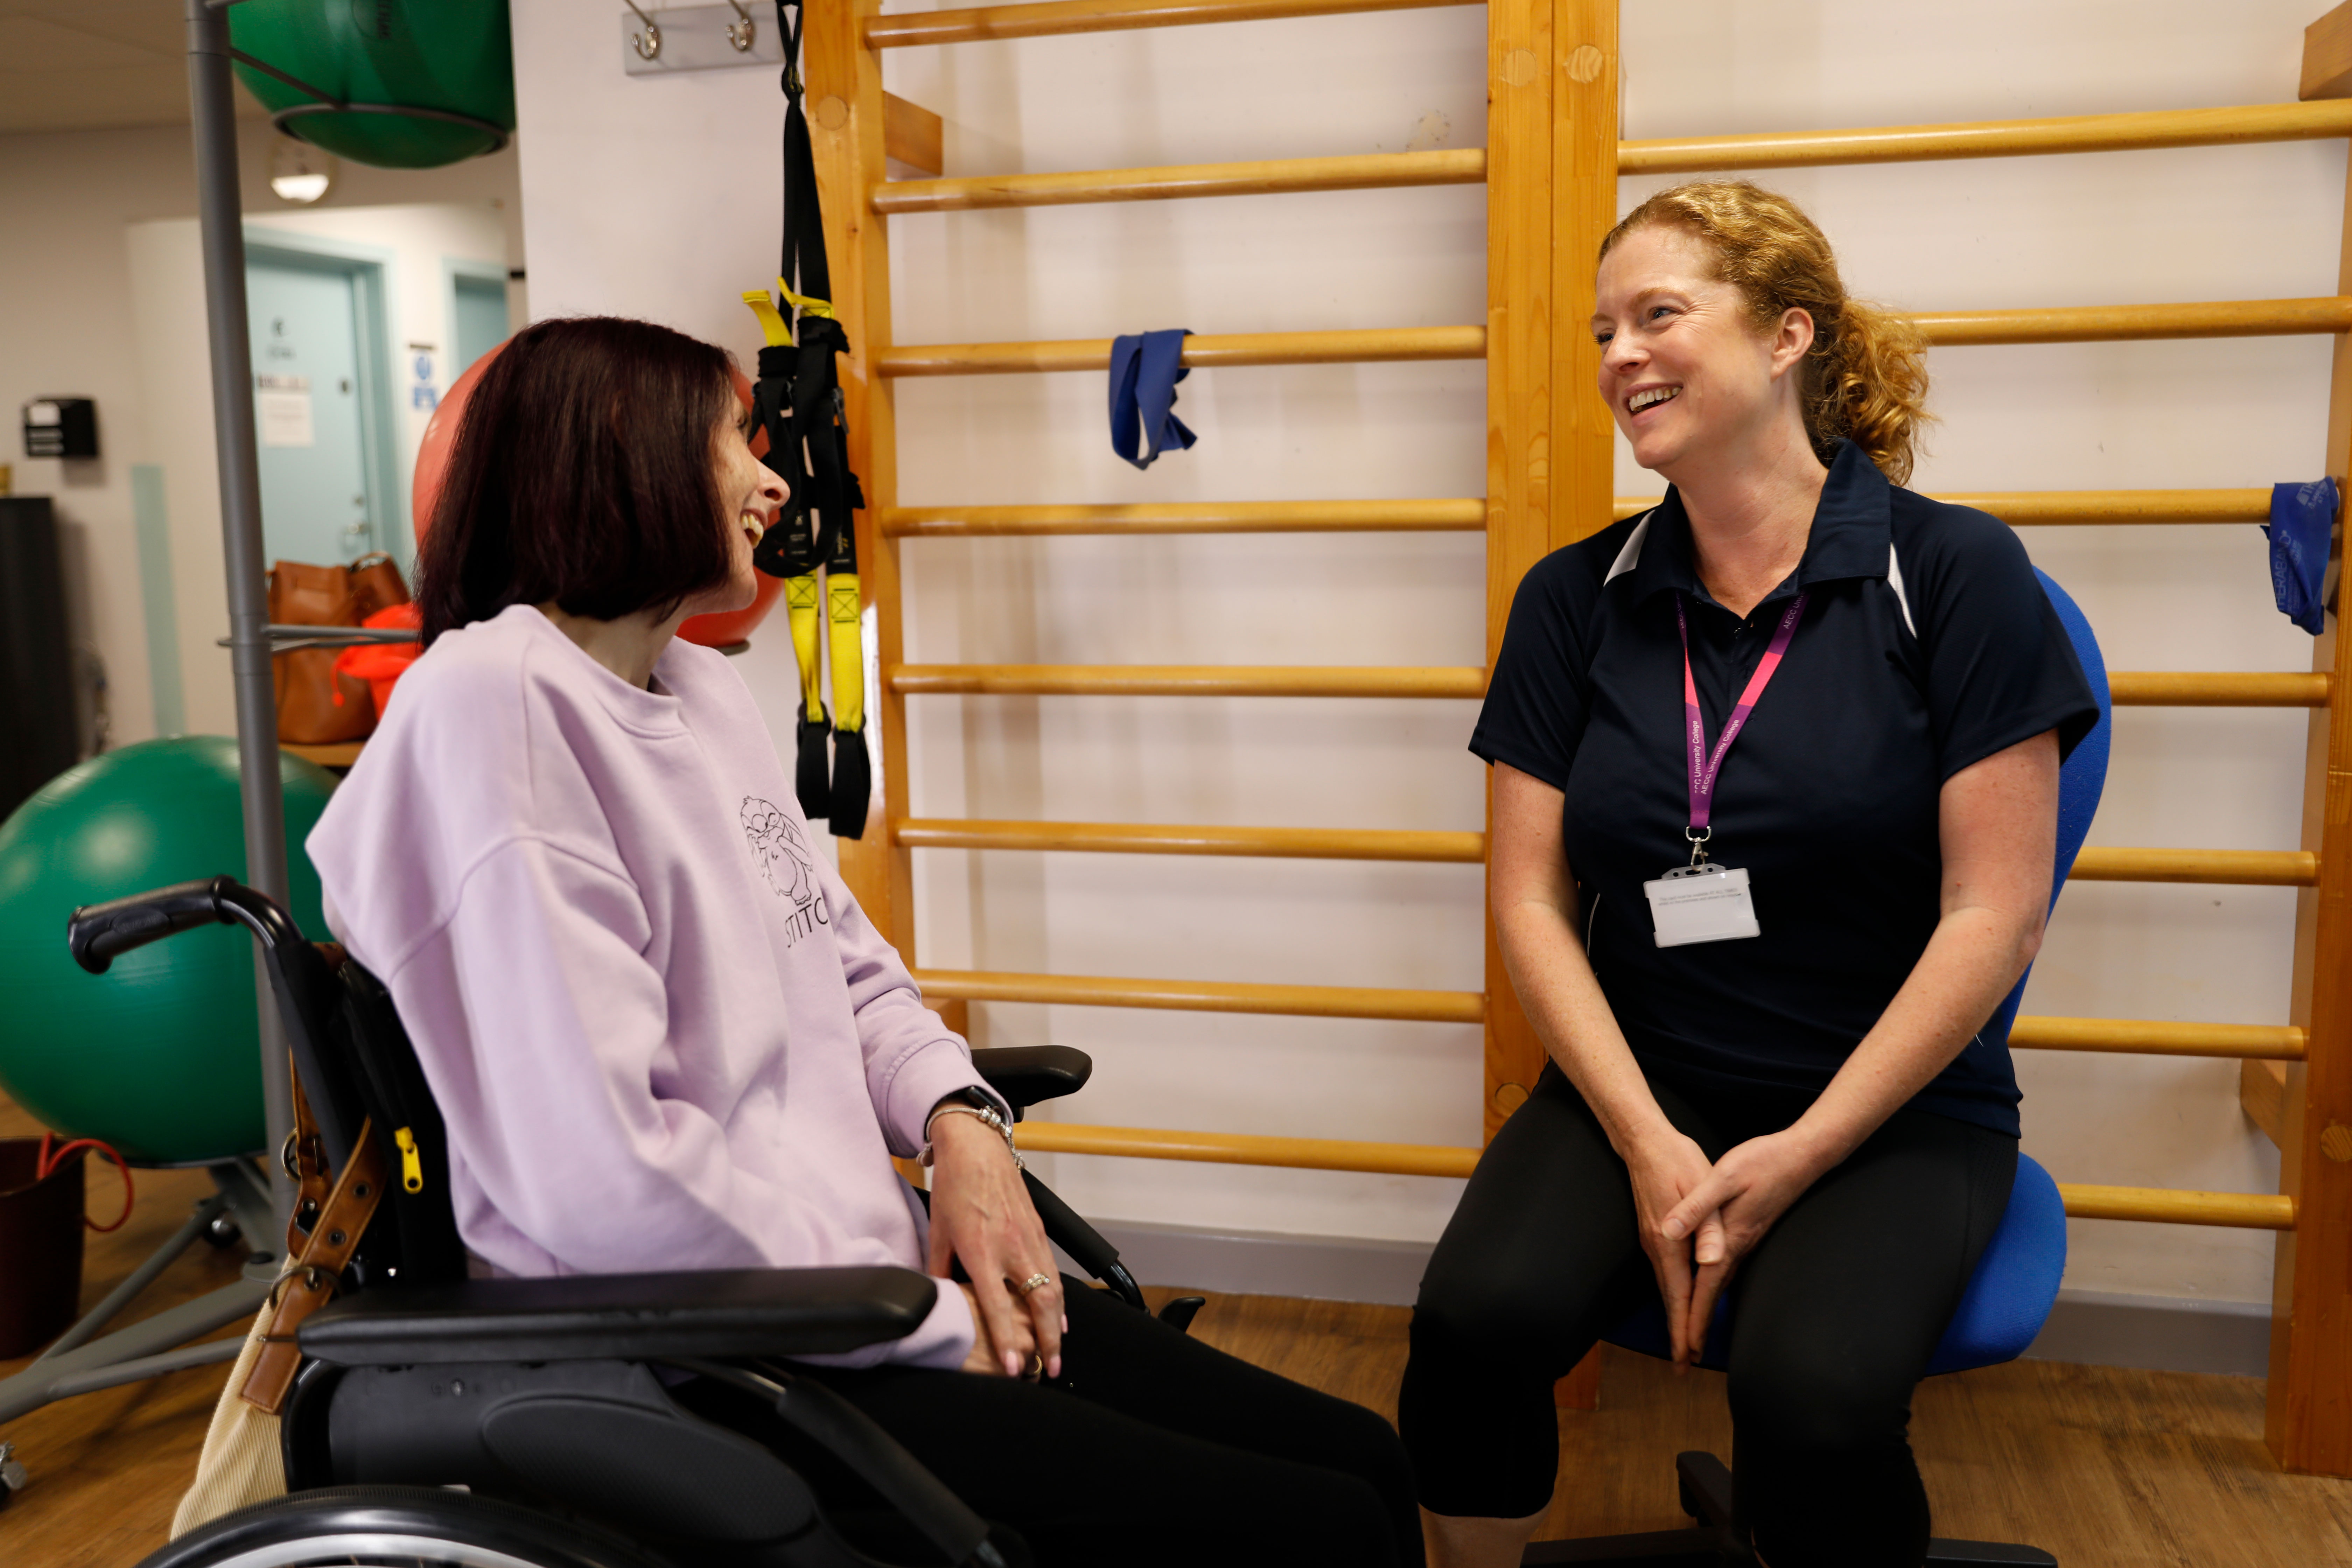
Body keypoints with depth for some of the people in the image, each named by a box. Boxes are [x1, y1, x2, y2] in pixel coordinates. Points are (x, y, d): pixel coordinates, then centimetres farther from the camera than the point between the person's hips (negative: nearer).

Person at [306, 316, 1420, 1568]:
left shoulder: (704, 687, 12)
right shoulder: (489, 706, -16)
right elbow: (602, 1177, -24)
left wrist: (959, 1121, -2)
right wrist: (937, 1326, -15)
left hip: (876, 1271, 9)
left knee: (1361, 1462, 5)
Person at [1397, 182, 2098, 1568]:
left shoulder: (1955, 572, -5)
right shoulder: (1577, 599, 5)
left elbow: (1998, 913, -8)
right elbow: (1534, 898, 2)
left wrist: (1800, 1154, -12)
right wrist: (1647, 1143, -10)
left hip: (1897, 1107, -2)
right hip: (1636, 1086, 3)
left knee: (1813, 1395, -30)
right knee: (1478, 1320, -25)